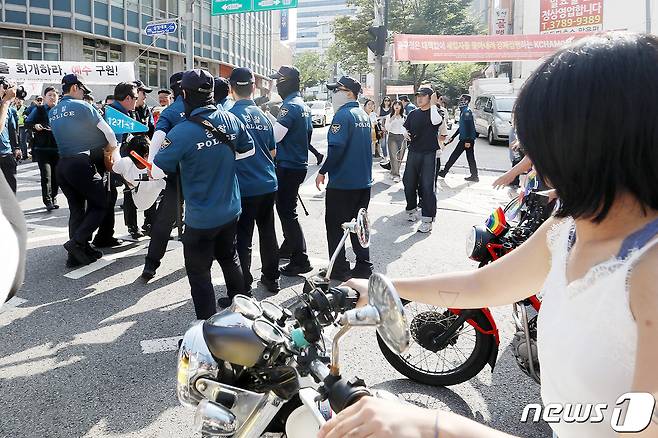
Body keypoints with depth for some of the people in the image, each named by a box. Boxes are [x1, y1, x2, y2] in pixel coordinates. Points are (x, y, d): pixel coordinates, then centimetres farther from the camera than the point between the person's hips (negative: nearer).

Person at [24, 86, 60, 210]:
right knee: (46, 175, -10)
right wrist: (35, 126, -17)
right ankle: (47, 201, -7)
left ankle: (54, 199, 22)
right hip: (42, 148, -2)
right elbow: (27, 123, 2)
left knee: (56, 175, 8)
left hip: (58, 148, 2)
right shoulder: (39, 110, 4)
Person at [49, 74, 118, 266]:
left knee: (77, 209, 13)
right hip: (81, 163, -7)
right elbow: (108, 131, -4)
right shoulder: (82, 106, -7)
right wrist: (111, 147, 16)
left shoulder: (53, 112, 15)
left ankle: (77, 253, 14)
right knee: (99, 205, 2)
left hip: (62, 164, 8)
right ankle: (77, 242, -12)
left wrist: (98, 147, 25)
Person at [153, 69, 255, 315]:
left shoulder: (183, 132, -22)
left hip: (201, 218, -6)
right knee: (229, 257, 27)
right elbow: (249, 150, 10)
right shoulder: (230, 119, -6)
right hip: (231, 210, 6)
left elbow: (157, 171, -16)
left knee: (198, 271, 9)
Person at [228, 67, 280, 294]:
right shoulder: (263, 115, 6)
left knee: (243, 238, 4)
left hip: (244, 187, -5)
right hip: (268, 184, 5)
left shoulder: (231, 115, -12)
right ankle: (271, 277, 27)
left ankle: (244, 285, 12)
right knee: (268, 232, 16)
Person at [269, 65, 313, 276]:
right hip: (299, 164, 10)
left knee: (287, 212, -5)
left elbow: (274, 136, -23)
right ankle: (288, 248, 35)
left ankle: (300, 260, -3)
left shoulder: (290, 106, -18)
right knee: (287, 209, 21)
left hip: (287, 167, -10)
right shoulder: (304, 106, 12)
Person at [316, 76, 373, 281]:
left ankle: (339, 270, 8)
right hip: (364, 181, 8)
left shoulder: (343, 115, -15)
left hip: (342, 182, -8)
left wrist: (323, 171, -14)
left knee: (335, 225, 3)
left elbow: (336, 148, -22)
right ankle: (364, 266, 19)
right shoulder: (364, 116, 11)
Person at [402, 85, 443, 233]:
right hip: (413, 153, 5)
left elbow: (436, 121, -23)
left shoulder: (435, 111, 0)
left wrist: (433, 104, -14)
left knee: (427, 186, -8)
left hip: (429, 154, -5)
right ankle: (412, 209, 32)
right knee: (409, 183, 10)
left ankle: (427, 219, -5)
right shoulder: (413, 114, 13)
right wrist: (405, 134, -3)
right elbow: (405, 128, 20)